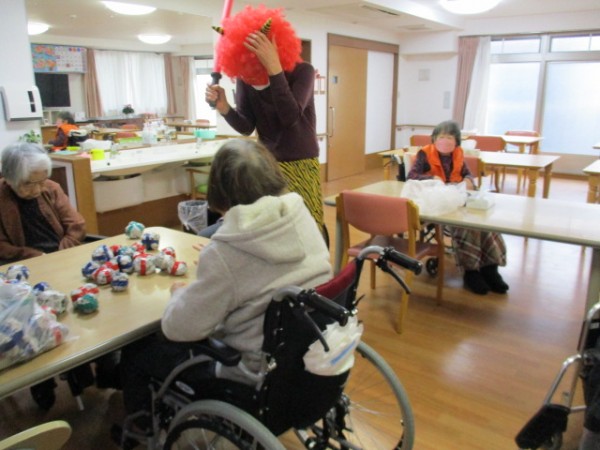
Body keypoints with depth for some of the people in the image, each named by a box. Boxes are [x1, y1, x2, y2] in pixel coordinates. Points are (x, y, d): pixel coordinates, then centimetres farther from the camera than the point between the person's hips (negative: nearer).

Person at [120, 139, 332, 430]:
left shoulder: (224, 252, -26)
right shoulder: (301, 216, -8)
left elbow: (178, 328, -15)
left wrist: (180, 294, 5)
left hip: (259, 379, -7)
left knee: (136, 350, 15)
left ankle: (145, 427, 43)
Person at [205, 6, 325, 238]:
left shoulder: (302, 71, -15)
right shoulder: (244, 78, -5)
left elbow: (290, 118, -30)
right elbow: (246, 127, -6)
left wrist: (274, 68, -37)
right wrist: (223, 107, -25)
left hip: (301, 164, -3)